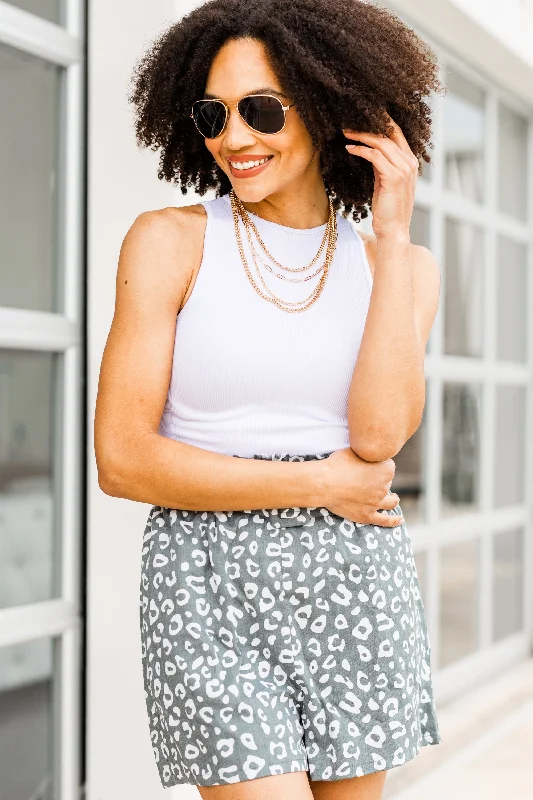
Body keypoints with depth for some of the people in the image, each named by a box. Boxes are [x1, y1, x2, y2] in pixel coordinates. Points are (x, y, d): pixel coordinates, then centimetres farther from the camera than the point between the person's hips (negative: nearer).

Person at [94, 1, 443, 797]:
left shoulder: (404, 267, 5)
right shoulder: (169, 240, -3)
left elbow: (380, 433, -12)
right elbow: (122, 460, -9)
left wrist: (392, 234, -9)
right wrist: (321, 483, -10)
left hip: (356, 581, 3)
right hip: (209, 582, -3)